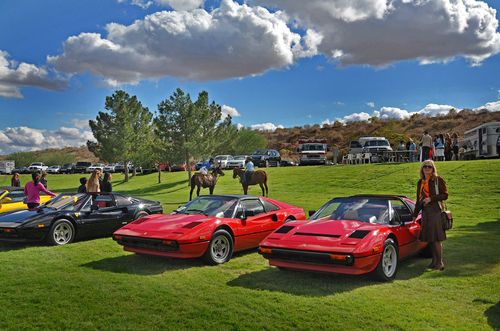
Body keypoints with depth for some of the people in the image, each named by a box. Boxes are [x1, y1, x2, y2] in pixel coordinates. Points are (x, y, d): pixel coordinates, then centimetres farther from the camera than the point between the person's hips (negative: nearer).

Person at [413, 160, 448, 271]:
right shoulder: (420, 182, 15)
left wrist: (431, 198, -17)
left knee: (437, 238, -6)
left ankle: (440, 262, 1)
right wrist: (415, 214, 19)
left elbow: (445, 195, -6)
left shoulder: (438, 180, -3)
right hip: (425, 212, 6)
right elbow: (419, 199, 20)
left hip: (436, 211, -6)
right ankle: (434, 260, 17)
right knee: (430, 238, 8)